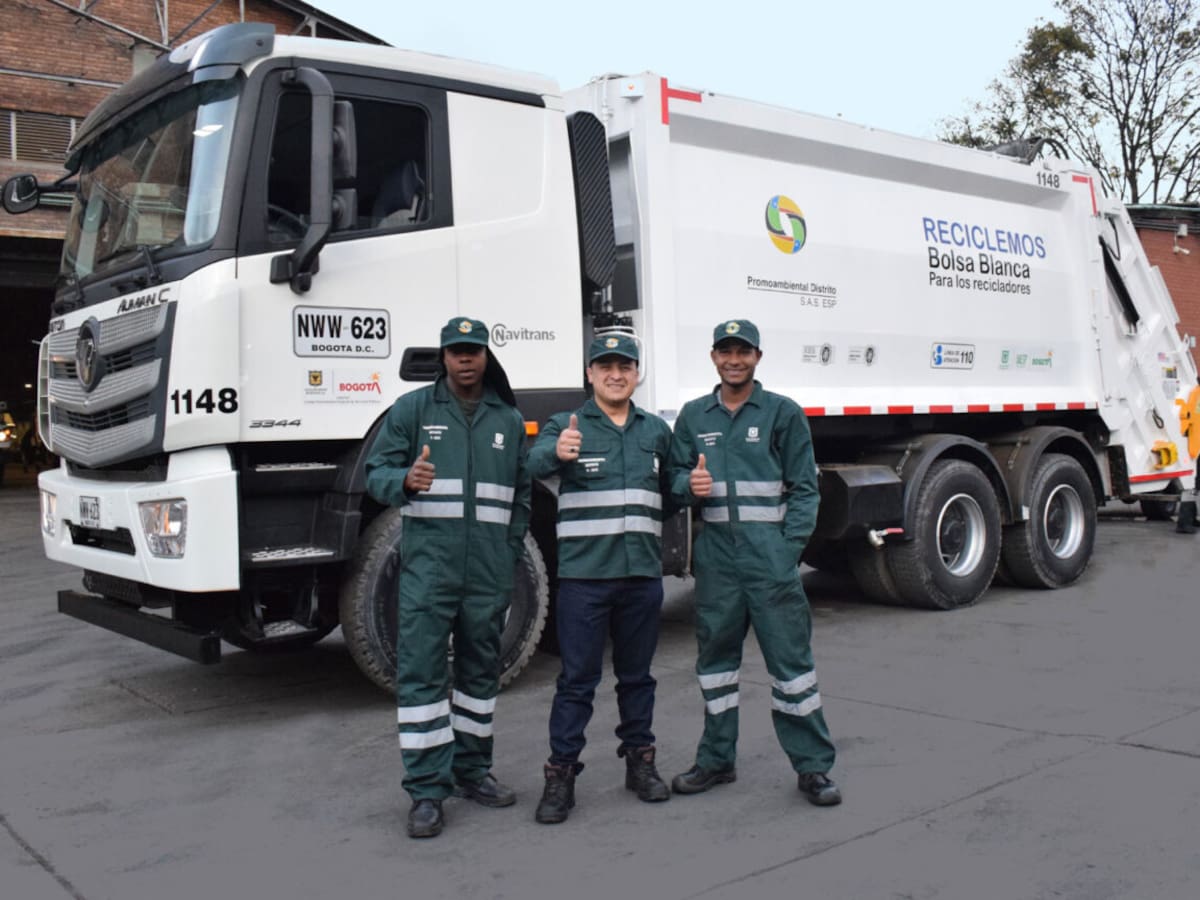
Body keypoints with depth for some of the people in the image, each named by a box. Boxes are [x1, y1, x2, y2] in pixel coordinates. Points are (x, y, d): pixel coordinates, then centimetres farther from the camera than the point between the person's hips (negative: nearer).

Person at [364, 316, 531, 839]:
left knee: (481, 669, 12)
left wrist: (512, 552, 8)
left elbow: (523, 495, 18)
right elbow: (376, 472, 3)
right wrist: (405, 480, -20)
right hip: (428, 563, -3)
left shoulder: (509, 420, 14)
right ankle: (426, 791, -2)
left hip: (490, 570, 4)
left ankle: (471, 770, 26)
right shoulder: (412, 410, 6)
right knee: (421, 671, -7)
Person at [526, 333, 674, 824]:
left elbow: (671, 490, 23)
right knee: (577, 679, 1)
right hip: (584, 574, -3)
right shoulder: (566, 425, -1)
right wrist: (557, 452, -45)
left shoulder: (657, 430, 12)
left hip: (643, 573, 4)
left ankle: (640, 761, 28)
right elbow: (535, 462, -24)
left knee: (637, 674, 15)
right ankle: (560, 774, 9)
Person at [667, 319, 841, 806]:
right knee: (715, 656, 11)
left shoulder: (783, 413, 2)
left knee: (790, 656, -2)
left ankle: (813, 766, 9)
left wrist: (790, 547, -9)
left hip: (770, 551, -3)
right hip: (716, 552, 3)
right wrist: (690, 485, -12)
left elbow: (804, 488, 1)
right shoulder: (693, 415, 11)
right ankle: (716, 759, 24)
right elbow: (676, 475, 13)